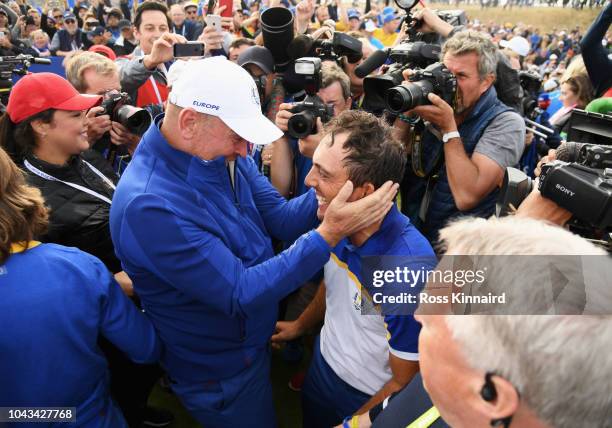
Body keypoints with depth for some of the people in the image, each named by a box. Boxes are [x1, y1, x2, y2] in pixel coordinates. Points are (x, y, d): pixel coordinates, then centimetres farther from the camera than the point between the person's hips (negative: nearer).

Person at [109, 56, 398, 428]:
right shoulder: (150, 205, -35)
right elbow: (241, 293, -33)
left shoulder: (220, 154, -9)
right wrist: (331, 233, -36)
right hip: (220, 370, -7)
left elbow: (281, 219, -8)